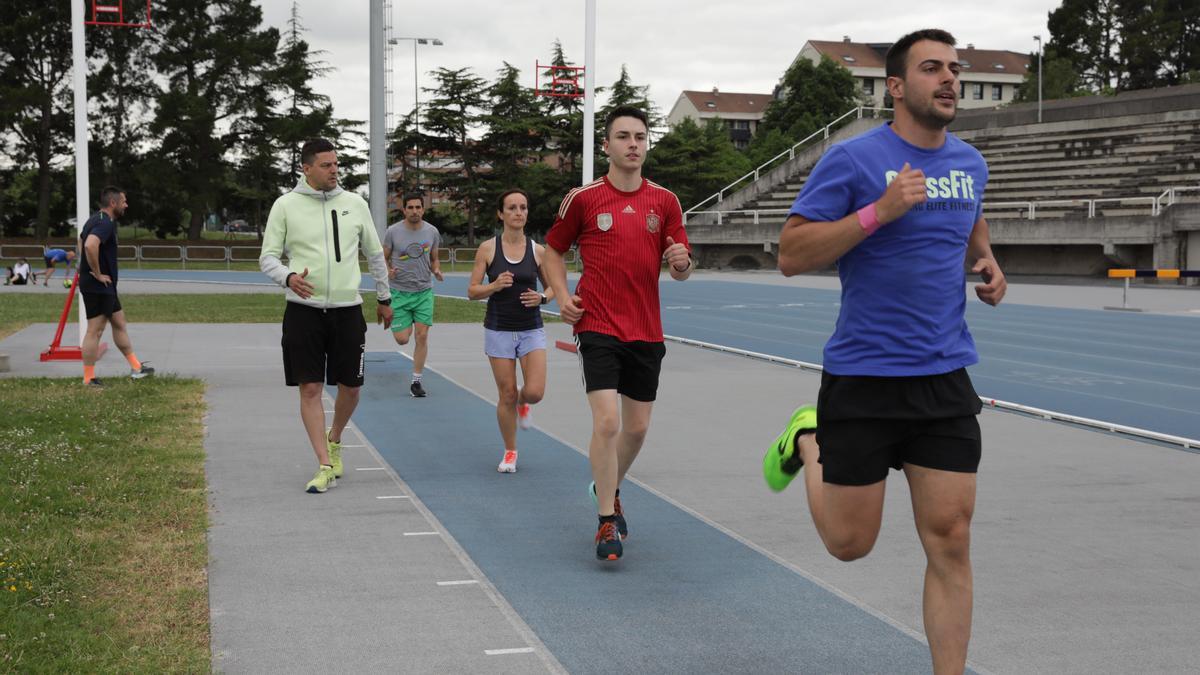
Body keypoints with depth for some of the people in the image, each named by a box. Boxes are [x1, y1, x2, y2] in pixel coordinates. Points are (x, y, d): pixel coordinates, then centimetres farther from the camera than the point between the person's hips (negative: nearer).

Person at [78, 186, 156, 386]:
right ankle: (89, 378, 1)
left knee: (119, 324, 16)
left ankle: (136, 368, 23)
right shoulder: (105, 223, -19)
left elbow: (83, 239, 31)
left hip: (105, 287, 11)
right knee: (95, 330, -5)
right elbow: (90, 245, -37)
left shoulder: (96, 220, 13)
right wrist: (97, 273, -25)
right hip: (98, 286, -11)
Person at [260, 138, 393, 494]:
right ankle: (325, 466, 3)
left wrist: (384, 298, 21)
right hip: (304, 311, -2)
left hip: (347, 310, 2)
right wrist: (288, 277, -19)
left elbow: (375, 254, 16)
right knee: (310, 388, -4)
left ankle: (333, 441, 35)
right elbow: (267, 257, 1)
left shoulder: (355, 204, 5)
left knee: (351, 386, 7)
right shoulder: (286, 205, -2)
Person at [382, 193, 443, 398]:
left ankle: (416, 381, 6)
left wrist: (437, 271, -8)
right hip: (399, 291, -2)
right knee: (402, 339, -4)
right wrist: (389, 271, -20)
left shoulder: (432, 232, 1)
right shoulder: (393, 232, -7)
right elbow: (383, 259, 1)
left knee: (422, 336, -6)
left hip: (424, 291, 2)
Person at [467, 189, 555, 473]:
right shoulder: (488, 249, -4)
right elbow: (472, 291, -2)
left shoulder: (538, 251, 0)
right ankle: (510, 452, 20)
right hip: (499, 330, -1)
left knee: (535, 391, -12)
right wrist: (494, 285, -21)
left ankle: (522, 404, 27)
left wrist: (542, 297, -10)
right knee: (507, 395, 2)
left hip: (532, 330, 1)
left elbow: (552, 286, 12)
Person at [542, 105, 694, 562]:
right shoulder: (583, 199, -2)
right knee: (607, 422, -15)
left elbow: (679, 270, 9)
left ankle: (608, 489, 39)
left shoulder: (665, 201, 5)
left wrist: (681, 263, -15)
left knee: (637, 427, 11)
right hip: (598, 327, -4)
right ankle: (607, 523, -4)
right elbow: (553, 250, 10)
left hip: (646, 331, 4)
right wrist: (562, 296, -5)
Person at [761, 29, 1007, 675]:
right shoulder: (852, 159, -10)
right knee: (849, 543, 7)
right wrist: (880, 210, -23)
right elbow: (790, 256, -14)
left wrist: (987, 261, 9)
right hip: (863, 376, -4)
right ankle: (807, 442, 36)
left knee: (950, 542, -1)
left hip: (946, 379, 4)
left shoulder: (970, 162, 8)